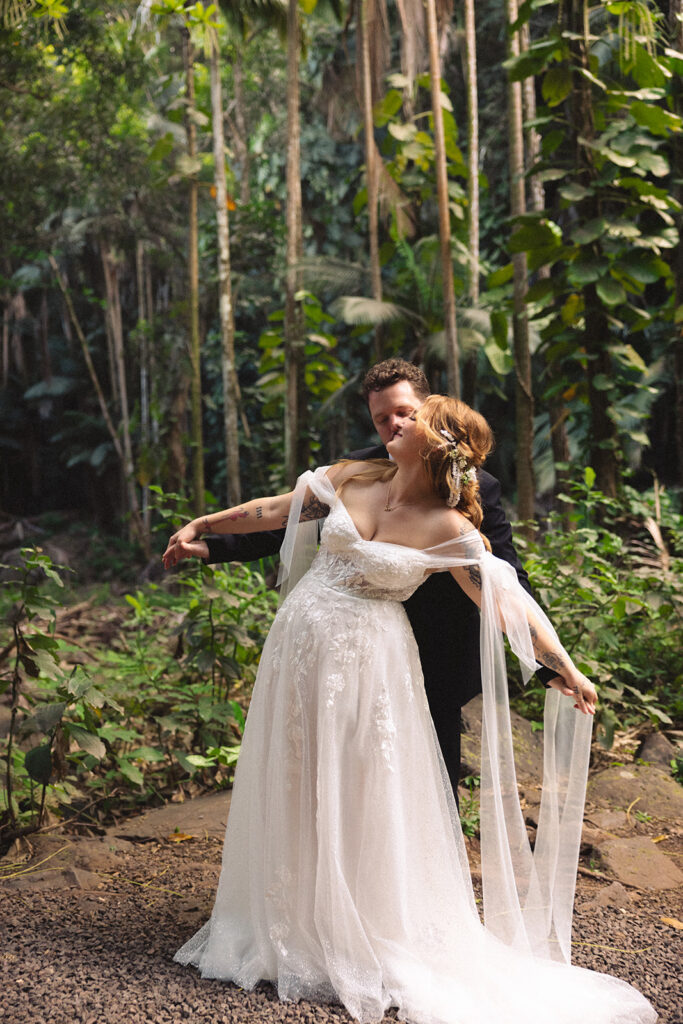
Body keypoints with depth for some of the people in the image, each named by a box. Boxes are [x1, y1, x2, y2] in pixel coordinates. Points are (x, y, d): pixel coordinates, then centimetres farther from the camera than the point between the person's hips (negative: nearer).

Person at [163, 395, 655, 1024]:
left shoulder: (448, 529, -13)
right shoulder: (353, 479, 0)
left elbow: (509, 601, -15)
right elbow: (276, 510, 11)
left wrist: (564, 666, -23)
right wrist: (200, 526, 17)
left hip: (367, 664, -5)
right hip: (303, 643, 5)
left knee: (360, 800, 3)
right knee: (292, 792, 12)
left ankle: (365, 945, 22)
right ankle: (295, 930, 30)